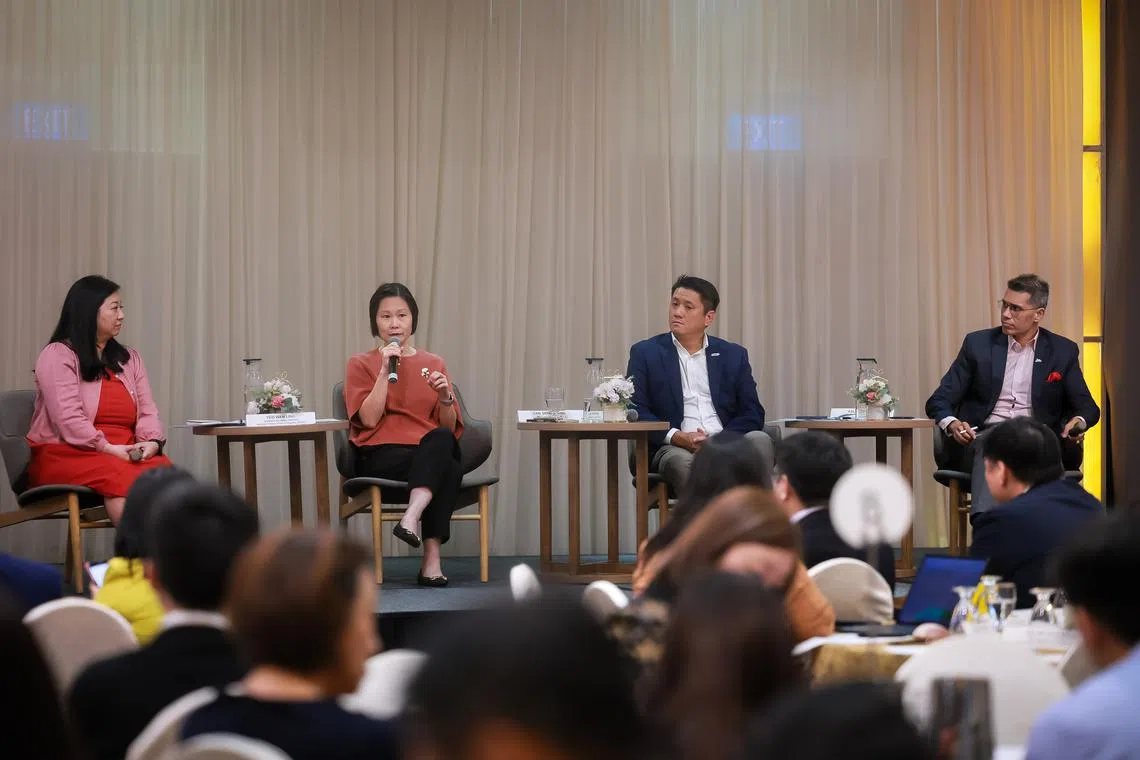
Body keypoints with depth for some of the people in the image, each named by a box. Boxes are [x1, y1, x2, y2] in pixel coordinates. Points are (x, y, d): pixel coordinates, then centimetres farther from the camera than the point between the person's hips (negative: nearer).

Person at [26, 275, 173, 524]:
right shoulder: (57, 356, 0)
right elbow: (68, 419, -12)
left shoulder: (129, 359, 21)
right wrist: (107, 449, -22)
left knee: (163, 471, -31)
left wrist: (152, 442, -11)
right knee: (118, 476, -39)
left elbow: (147, 411, 12)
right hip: (65, 454, -5)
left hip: (124, 454, 5)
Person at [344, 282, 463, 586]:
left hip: (431, 451, 3)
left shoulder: (433, 364, 18)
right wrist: (385, 371, -9)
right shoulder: (361, 364, 11)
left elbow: (451, 429, 11)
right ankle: (431, 560, -41)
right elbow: (369, 419, -4)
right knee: (448, 468, -36)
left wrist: (445, 397, -8)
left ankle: (412, 518, -51)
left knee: (441, 440, -38)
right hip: (381, 457, -3)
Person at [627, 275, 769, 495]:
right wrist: (678, 437, -15)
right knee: (681, 462, -38)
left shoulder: (733, 355, 18)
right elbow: (636, 412, 3)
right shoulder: (645, 353, 12)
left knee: (760, 440, -30)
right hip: (674, 448, -2)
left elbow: (753, 413, 12)